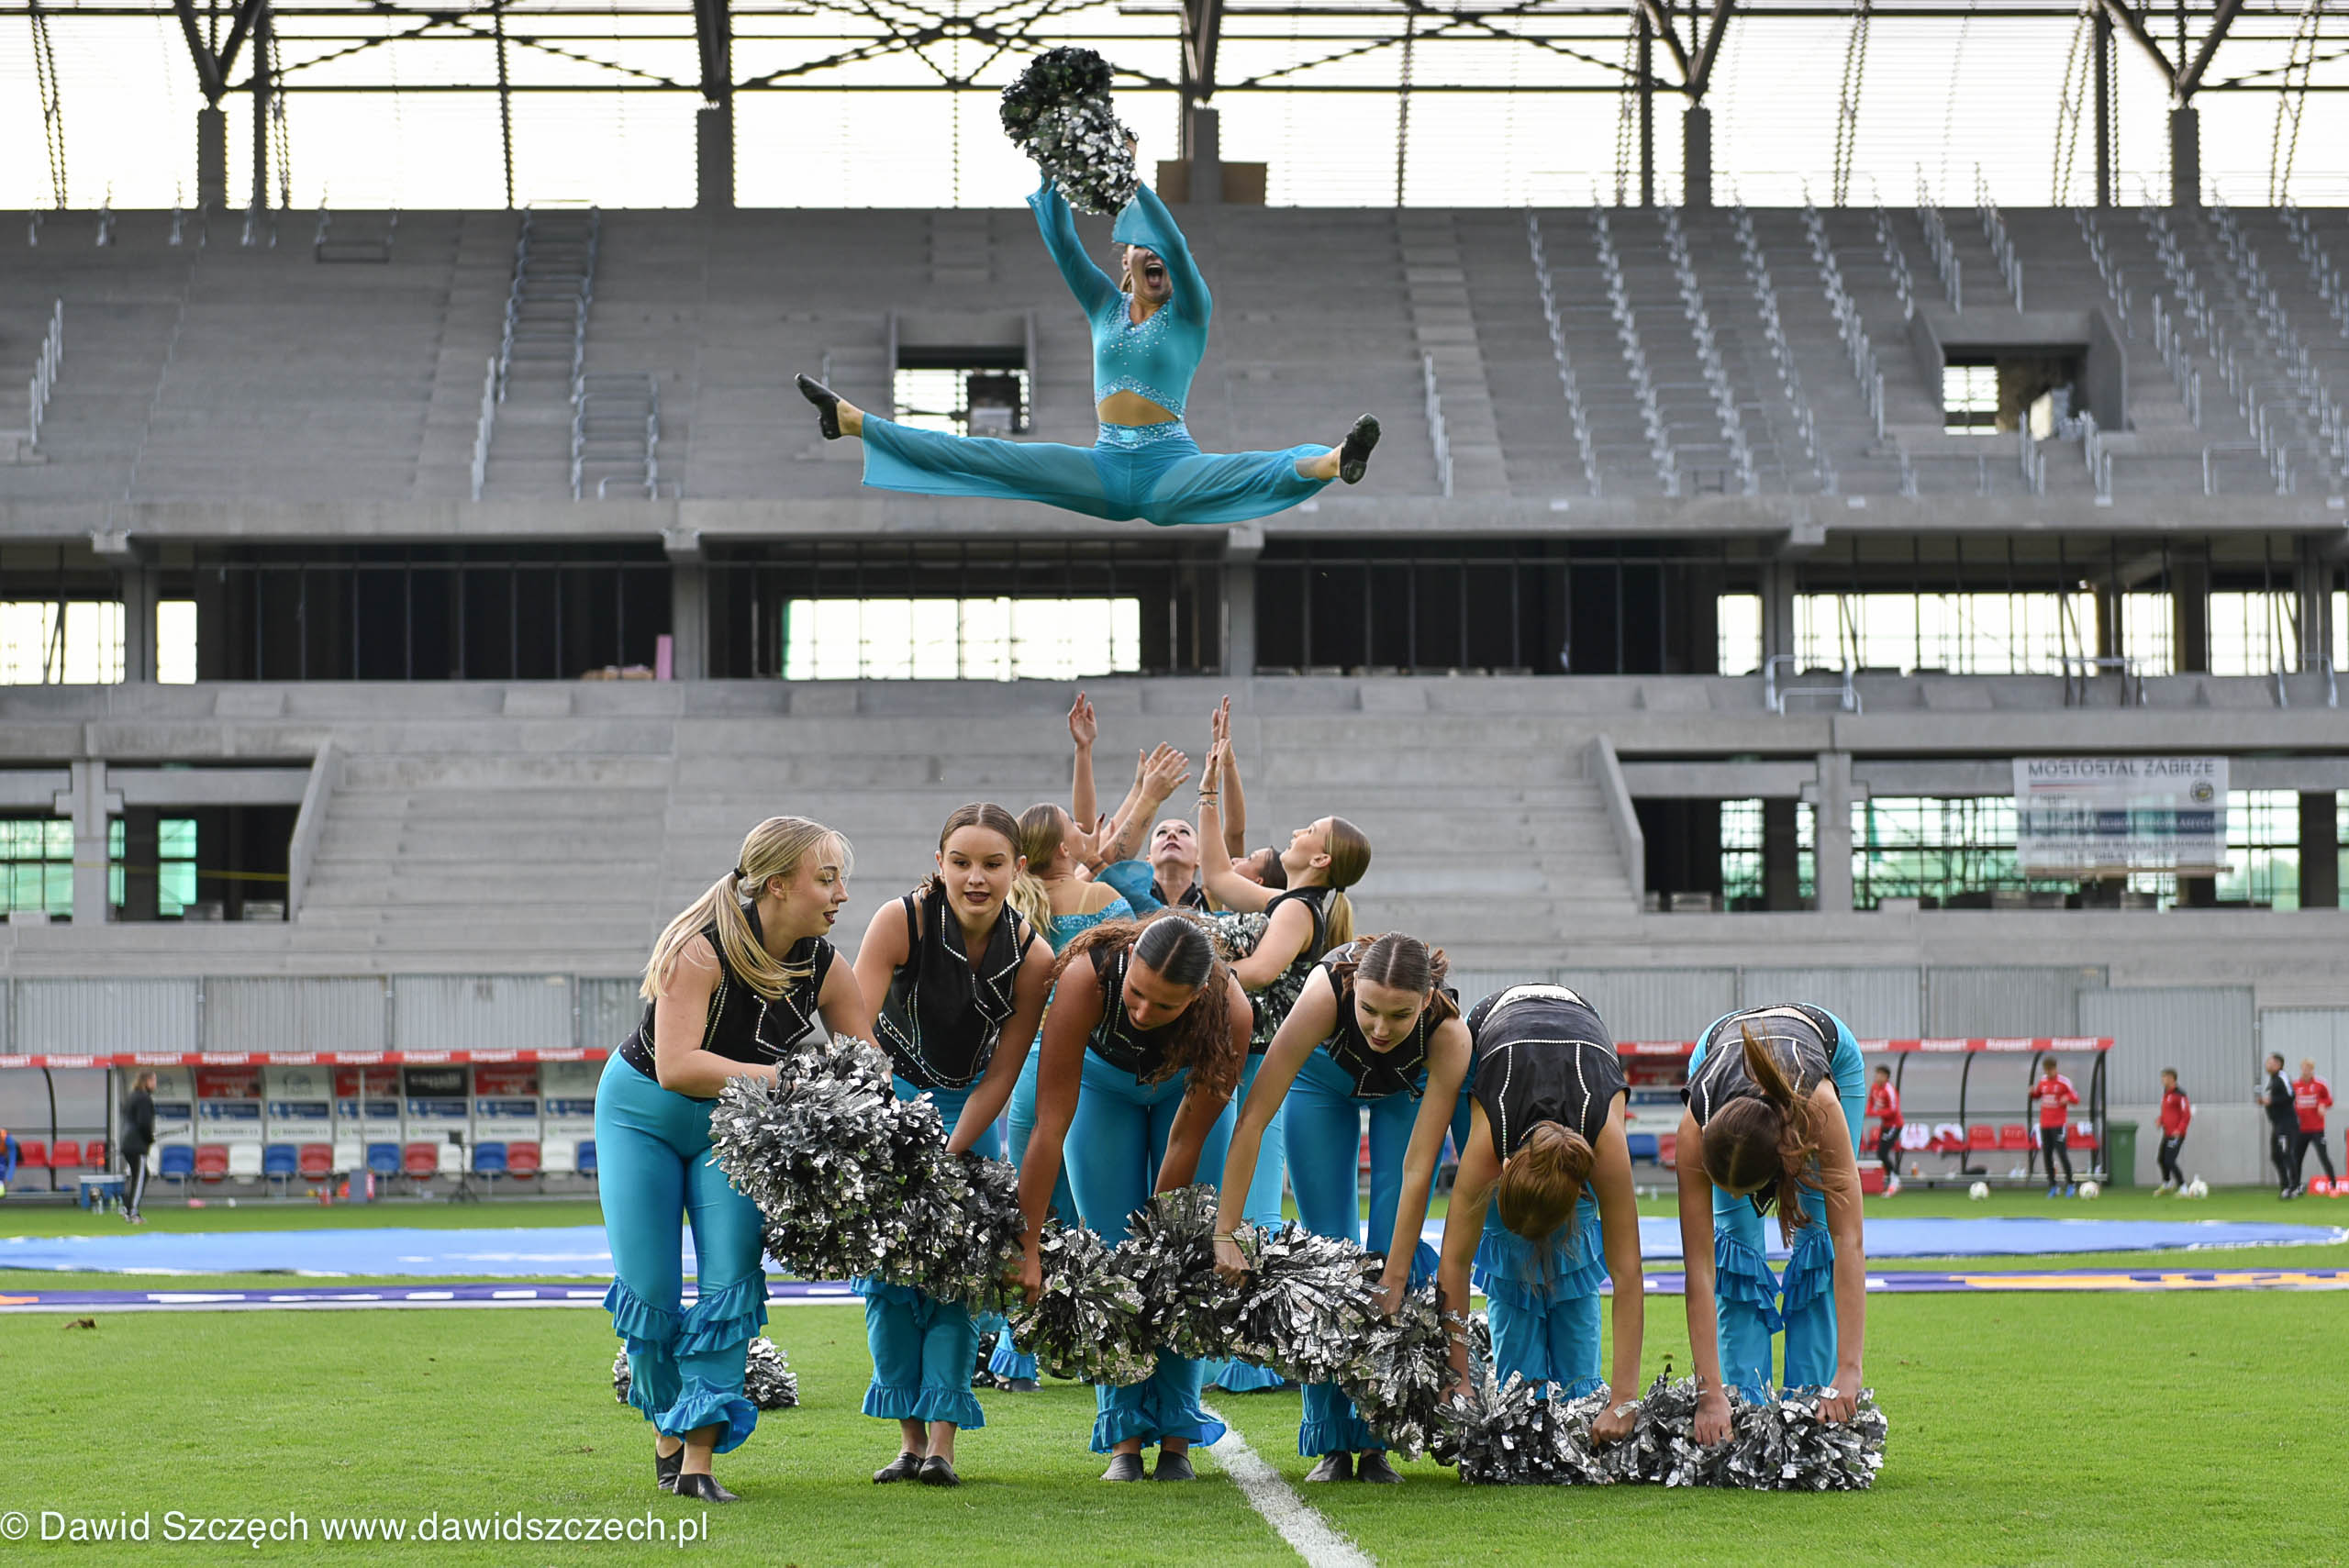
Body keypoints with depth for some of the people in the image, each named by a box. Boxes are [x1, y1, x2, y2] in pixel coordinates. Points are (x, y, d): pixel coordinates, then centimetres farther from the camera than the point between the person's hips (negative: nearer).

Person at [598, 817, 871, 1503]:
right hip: (644, 1113, -4)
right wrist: (782, 1077, -41)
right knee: (649, 1289, -5)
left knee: (730, 1282, -12)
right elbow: (675, 1067, -37)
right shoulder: (702, 949, -29)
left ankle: (700, 1459, -11)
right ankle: (667, 1430, 20)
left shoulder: (824, 969, -13)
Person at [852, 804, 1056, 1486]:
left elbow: (1001, 1076, -14)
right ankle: (910, 1437, 3)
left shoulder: (1032, 956, -19)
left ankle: (942, 1443, -12)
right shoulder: (900, 922, -25)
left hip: (969, 1104, 1)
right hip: (888, 1094, -1)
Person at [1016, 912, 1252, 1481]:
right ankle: (1124, 1439, -4)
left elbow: (1185, 1143, -26)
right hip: (1103, 1081, 0)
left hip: (1187, 1084, 0)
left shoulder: (1230, 1012, -38)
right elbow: (1050, 1129, -38)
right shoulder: (1088, 976, -41)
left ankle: (1177, 1439, 0)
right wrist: (1027, 1247, -38)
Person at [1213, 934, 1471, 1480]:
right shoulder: (1326, 992, -42)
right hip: (1325, 1074, 0)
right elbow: (1252, 1120, -39)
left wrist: (1396, 1282, -33)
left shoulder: (1448, 1033, -39)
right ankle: (1331, 1444, -2)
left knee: (1392, 1247, -9)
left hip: (1413, 1085, 0)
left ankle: (1376, 1441, -2)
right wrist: (1225, 1232, -42)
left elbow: (1417, 1169, -34)